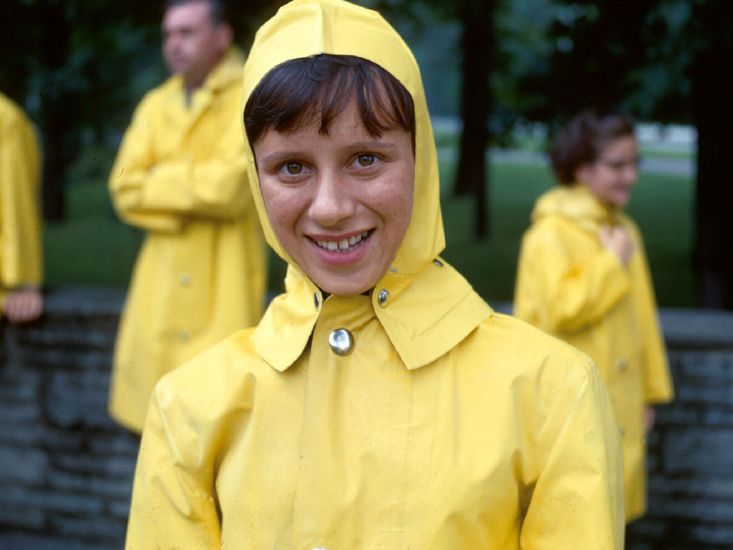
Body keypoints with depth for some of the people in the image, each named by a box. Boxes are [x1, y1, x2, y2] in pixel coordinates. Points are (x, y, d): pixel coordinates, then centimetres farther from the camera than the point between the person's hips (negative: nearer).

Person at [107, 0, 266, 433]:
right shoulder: (156, 105, 13)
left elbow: (229, 185, -17)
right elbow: (126, 190, 3)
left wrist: (161, 182, -4)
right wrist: (195, 184, -9)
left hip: (223, 295, -6)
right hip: (161, 294, 6)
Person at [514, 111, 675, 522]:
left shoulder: (624, 230, 13)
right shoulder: (551, 233, -10)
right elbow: (561, 308, -21)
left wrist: (649, 391, 16)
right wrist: (613, 264, -12)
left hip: (619, 406, 7)